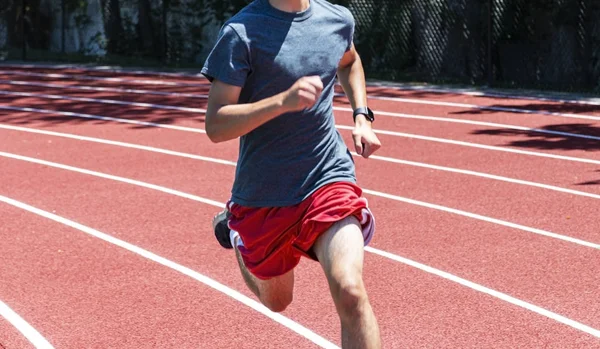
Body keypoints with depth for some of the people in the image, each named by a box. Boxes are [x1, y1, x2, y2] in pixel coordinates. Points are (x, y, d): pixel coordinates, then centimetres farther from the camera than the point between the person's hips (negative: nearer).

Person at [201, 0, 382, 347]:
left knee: (349, 289, -22)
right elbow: (215, 126, -19)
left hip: (329, 177, 2)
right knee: (276, 300, 20)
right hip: (262, 197, -2)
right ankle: (233, 229, 48)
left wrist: (362, 117, 10)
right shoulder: (241, 32, -15)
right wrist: (283, 100, -33)